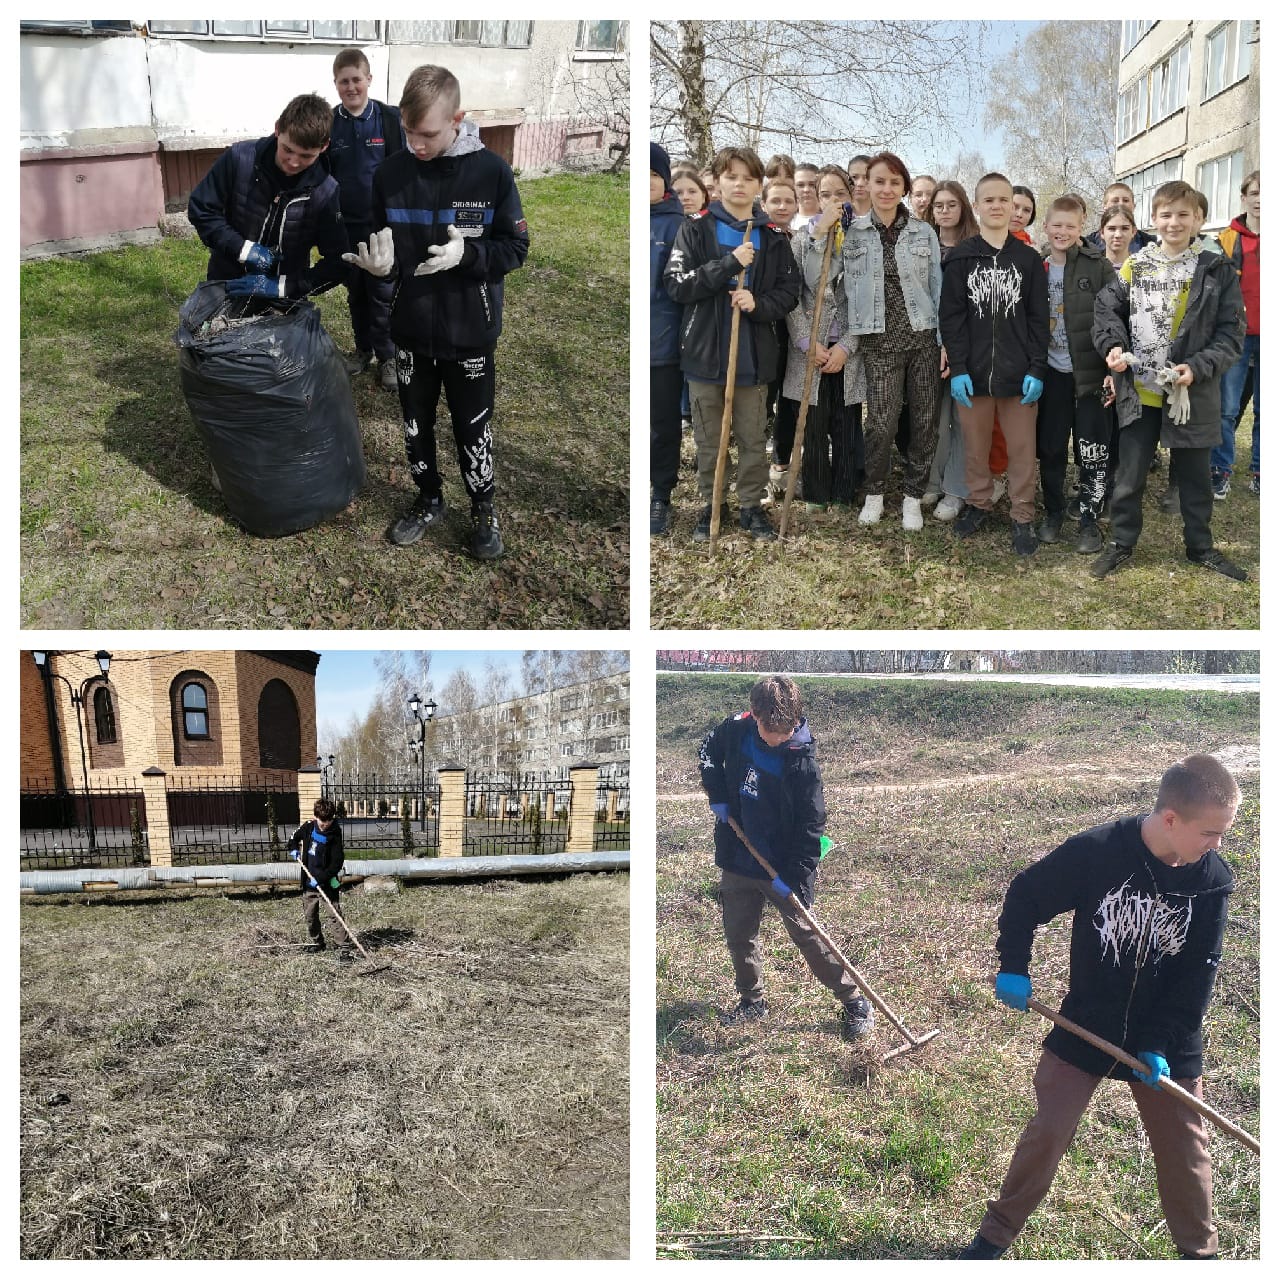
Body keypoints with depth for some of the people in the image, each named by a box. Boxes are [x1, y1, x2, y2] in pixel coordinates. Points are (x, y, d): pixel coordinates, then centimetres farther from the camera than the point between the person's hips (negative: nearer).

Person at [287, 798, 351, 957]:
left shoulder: (334, 836, -17)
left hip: (327, 881, -6)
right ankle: (317, 942, 34)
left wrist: (320, 878, -24)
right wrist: (293, 848, 2)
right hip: (309, 880, 6)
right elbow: (295, 837, 20)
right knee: (309, 914, 15)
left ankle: (344, 947, -11)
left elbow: (337, 864, -18)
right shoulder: (308, 827, -3)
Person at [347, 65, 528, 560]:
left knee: (472, 429, 10)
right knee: (416, 425, 16)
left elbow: (516, 248, -7)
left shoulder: (491, 171, -12)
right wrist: (378, 261, -16)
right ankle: (429, 501, 36)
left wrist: (467, 253, -25)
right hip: (410, 328, 3)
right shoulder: (390, 173, -4)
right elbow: (378, 243, 7)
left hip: (469, 331, -3)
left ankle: (483, 509, 30)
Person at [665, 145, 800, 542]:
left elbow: (789, 290, 7)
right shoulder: (696, 228, -1)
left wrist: (758, 304, -14)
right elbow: (677, 284, -9)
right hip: (706, 352, -1)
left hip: (754, 356, 1)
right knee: (708, 441, 9)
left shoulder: (772, 236, 5)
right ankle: (708, 506, 22)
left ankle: (751, 506, 22)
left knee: (753, 439, 9)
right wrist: (728, 263, -19)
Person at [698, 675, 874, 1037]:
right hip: (737, 863, 5)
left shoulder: (802, 761, -21)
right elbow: (707, 751, 12)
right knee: (738, 936, 15)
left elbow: (812, 825, -17)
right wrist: (717, 795, -1)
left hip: (783, 869, -5)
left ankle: (855, 1002, 16)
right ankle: (752, 1001, 35)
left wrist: (799, 878, -21)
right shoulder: (736, 729, -10)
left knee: (807, 935, 1)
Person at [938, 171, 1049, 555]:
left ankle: (1023, 517, 13)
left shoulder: (1029, 258, 5)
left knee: (1022, 448, 4)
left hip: (1019, 372, 0)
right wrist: (957, 368, -9)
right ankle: (978, 503, 28)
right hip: (973, 371, 0)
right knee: (975, 445, 10)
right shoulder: (960, 257, 2)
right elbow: (951, 316, -1)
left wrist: (1037, 369, -6)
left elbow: (1039, 318, 3)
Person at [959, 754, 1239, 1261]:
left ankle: (1200, 1251, 39)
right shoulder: (1095, 852, -22)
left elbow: (1199, 973, -8)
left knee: (1185, 1150, 13)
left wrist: (1161, 1043, -13)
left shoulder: (1212, 881, -12)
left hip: (1168, 1040, 2)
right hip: (1084, 1028, -2)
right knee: (1046, 1134, 5)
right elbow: (1024, 896, -8)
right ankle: (995, 1235, 24)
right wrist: (1013, 968, -10)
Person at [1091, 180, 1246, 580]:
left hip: (1193, 393, 0)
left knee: (1194, 475, 13)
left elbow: (1231, 333, -3)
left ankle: (1200, 545, 29)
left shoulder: (1216, 270, -2)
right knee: (1130, 474, 8)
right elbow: (1107, 308, 7)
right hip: (1139, 392, 1)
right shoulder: (1134, 267, 3)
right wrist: (1113, 345, -13)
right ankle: (1122, 543, 24)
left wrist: (1198, 368, -18)